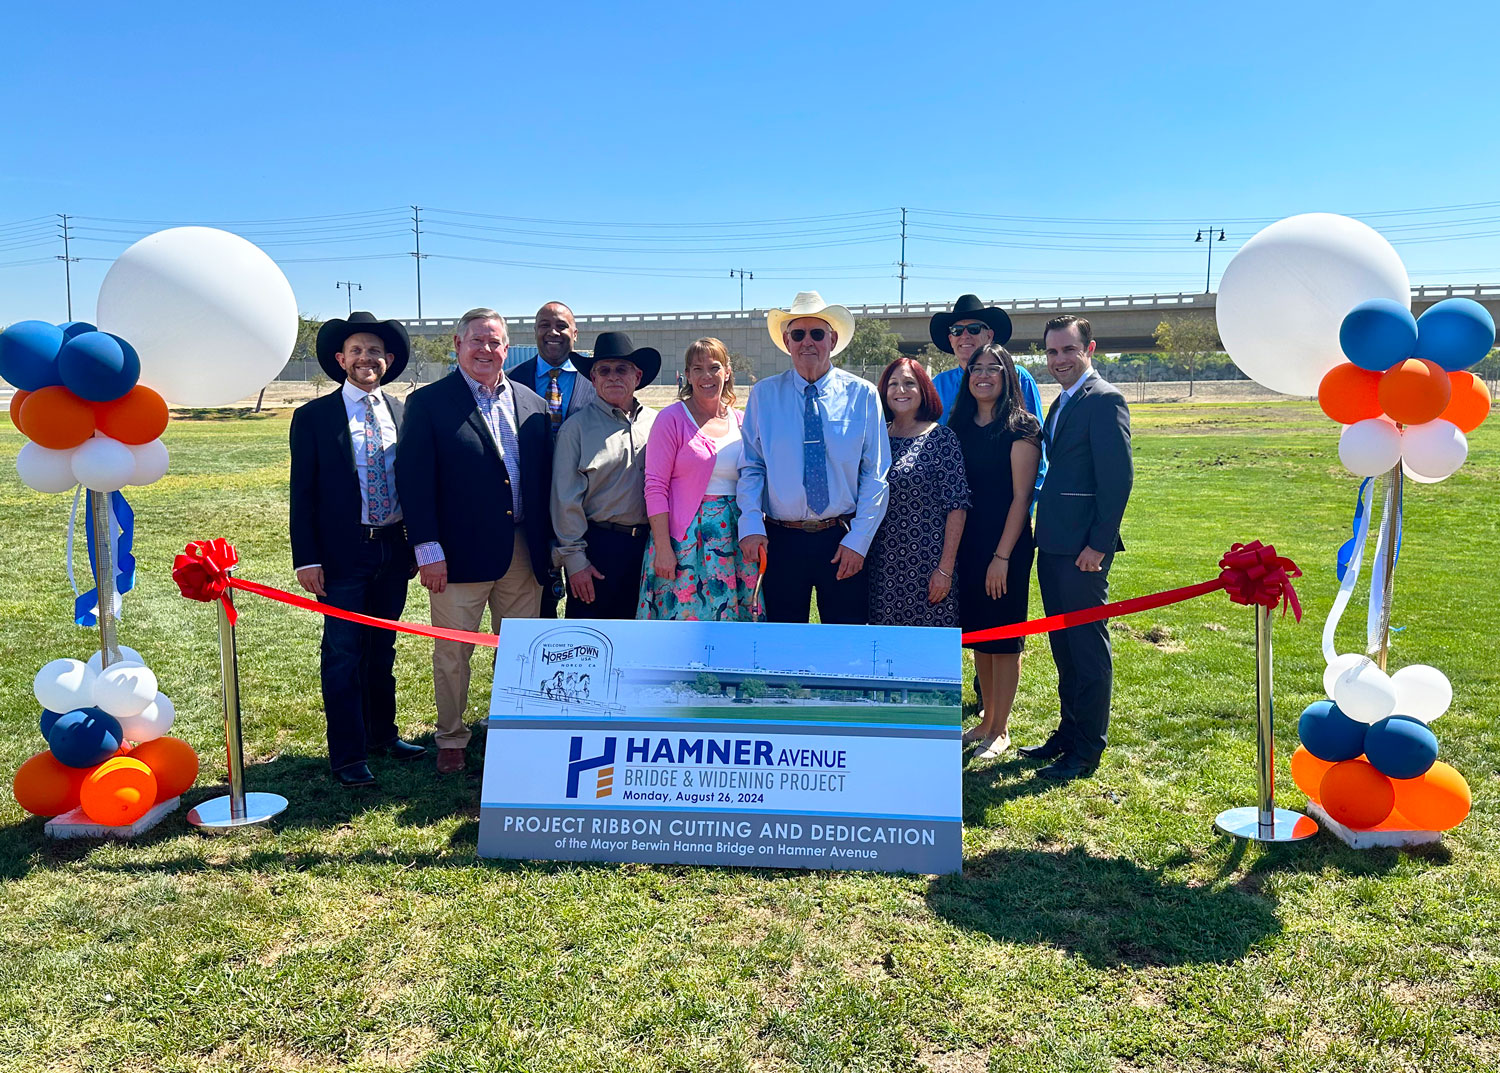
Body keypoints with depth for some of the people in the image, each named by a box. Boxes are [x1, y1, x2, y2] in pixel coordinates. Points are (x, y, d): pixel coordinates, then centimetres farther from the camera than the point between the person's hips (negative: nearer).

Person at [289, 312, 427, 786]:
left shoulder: (403, 412, 7)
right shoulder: (313, 416, -3)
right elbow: (302, 493, -4)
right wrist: (306, 559, -10)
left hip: (394, 550, 4)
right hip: (343, 554, -4)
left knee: (382, 649, 17)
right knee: (343, 657, 2)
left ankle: (383, 734, 31)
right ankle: (348, 754, 13)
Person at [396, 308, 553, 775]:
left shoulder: (531, 403, 9)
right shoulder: (428, 402, -3)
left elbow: (544, 478, 10)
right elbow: (414, 481, -7)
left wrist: (548, 543, 6)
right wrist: (428, 549, -13)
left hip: (524, 553, 4)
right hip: (461, 554, -4)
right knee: (452, 653, 8)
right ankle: (451, 740, 25)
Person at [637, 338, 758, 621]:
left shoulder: (740, 422, 10)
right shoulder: (672, 419, -3)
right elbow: (655, 487, -8)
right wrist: (662, 549, -14)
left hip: (734, 537, 4)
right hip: (685, 537, -4)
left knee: (729, 614, 7)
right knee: (683, 613, -3)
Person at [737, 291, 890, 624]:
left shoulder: (862, 394, 1)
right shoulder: (763, 395, 4)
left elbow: (875, 475, 0)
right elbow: (751, 468, 3)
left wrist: (858, 540, -7)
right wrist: (751, 526, -11)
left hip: (843, 541, -1)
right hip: (780, 541, 1)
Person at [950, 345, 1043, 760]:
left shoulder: (1020, 427, -9)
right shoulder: (959, 426, 8)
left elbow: (1021, 497, -13)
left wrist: (1002, 556, -17)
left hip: (1006, 545, -6)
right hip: (966, 543, 6)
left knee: (1003, 635, 3)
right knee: (977, 633, 14)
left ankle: (1000, 730, 16)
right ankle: (987, 717, 28)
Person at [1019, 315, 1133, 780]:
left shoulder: (1104, 400, -12)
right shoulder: (1062, 403, 17)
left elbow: (1118, 477, -17)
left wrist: (1100, 544, -19)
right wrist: (1044, 535, 14)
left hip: (1083, 549, -9)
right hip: (1054, 546, 9)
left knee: (1088, 648, 1)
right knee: (1063, 646, 17)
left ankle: (1087, 750, 10)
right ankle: (1068, 732, 29)